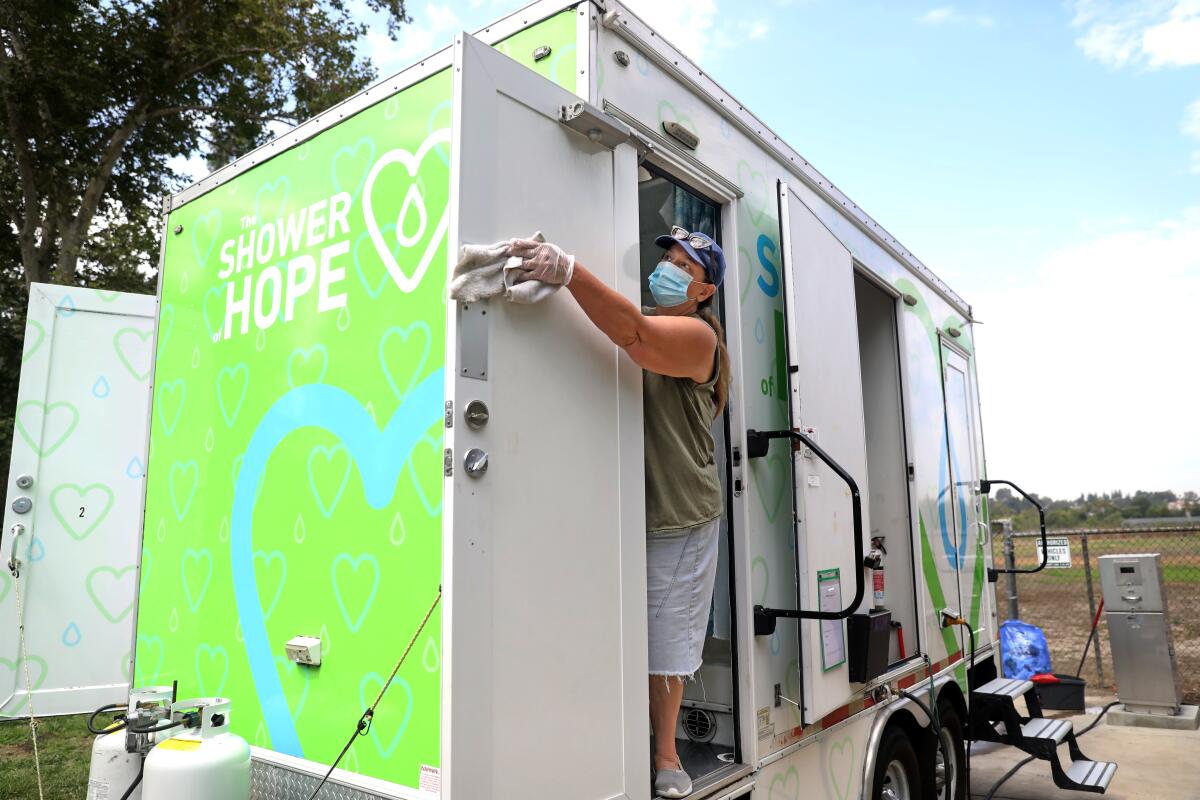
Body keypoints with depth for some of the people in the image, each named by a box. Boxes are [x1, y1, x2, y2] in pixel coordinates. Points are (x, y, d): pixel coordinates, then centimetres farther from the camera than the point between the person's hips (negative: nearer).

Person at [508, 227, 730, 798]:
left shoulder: (698, 336, -7)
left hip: (678, 519, -4)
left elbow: (638, 337, -27)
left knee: (664, 643, 6)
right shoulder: (634, 317, 15)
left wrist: (569, 271, -39)